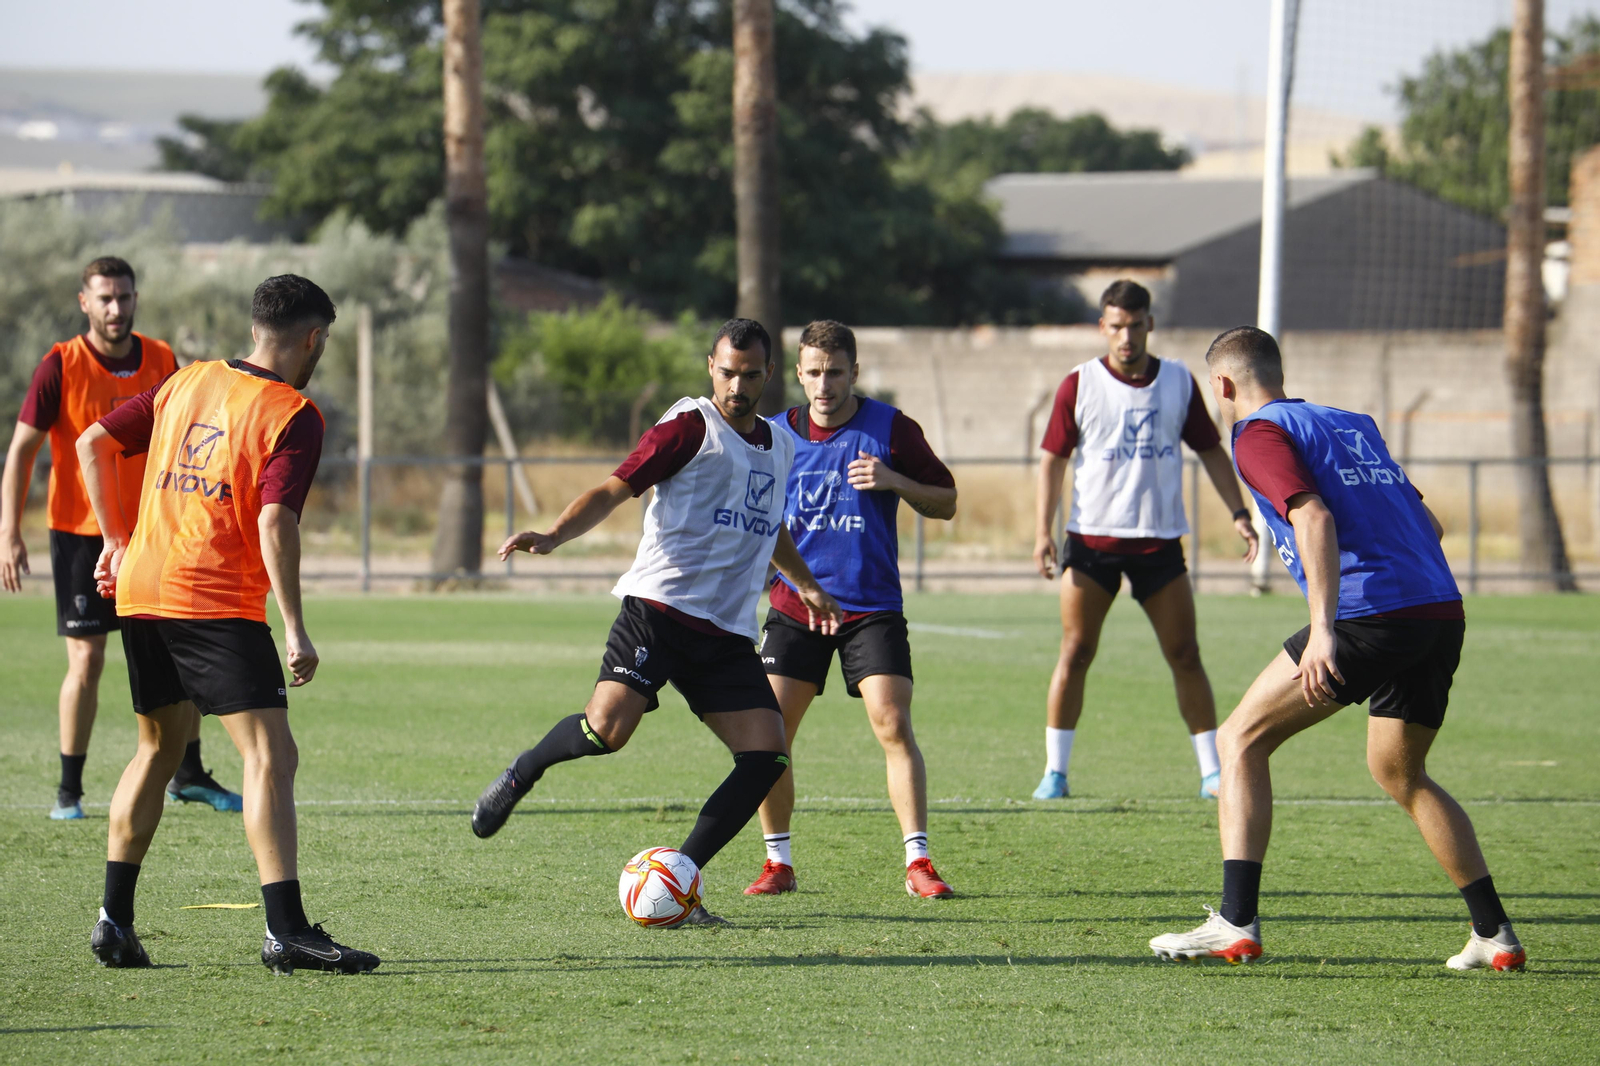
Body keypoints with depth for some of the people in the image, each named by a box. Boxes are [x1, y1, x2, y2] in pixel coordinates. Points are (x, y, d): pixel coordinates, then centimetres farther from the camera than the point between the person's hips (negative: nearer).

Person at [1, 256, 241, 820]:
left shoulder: (161, 362, 3)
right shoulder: (61, 367, -9)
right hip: (80, 533, -4)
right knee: (86, 661, -6)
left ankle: (187, 774, 17)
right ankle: (69, 789, 7)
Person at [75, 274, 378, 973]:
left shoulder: (186, 383, 14)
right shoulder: (293, 416, -6)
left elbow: (92, 444, 17)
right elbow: (275, 523, -16)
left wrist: (116, 540, 23)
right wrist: (295, 631, -15)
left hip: (139, 590, 7)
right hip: (217, 600, -7)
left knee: (160, 747, 21)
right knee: (270, 754, -9)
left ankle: (115, 920, 21)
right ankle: (286, 930, -20)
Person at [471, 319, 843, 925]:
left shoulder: (779, 446, 20)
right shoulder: (690, 427, -2)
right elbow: (615, 489, -8)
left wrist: (803, 583, 40)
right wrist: (554, 536, -23)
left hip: (729, 632, 6)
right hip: (659, 606, -6)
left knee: (767, 757, -9)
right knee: (607, 727, -24)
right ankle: (522, 774, 9)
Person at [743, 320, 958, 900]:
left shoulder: (890, 428, -2)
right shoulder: (775, 436, 6)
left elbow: (945, 503, 2)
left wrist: (892, 480, -14)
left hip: (871, 607, -2)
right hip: (793, 606, 2)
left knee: (894, 726, -15)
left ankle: (918, 862, -10)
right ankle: (778, 862, 10)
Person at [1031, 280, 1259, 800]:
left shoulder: (1179, 382, 5)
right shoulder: (1080, 385, 0)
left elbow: (1210, 450, 12)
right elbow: (1053, 459, 2)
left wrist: (1239, 513, 2)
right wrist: (1043, 532, -6)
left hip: (1159, 541, 1)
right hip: (1091, 540, -1)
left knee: (1185, 656, -1)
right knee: (1075, 654, -5)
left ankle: (1212, 772, 5)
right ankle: (1055, 772, 3)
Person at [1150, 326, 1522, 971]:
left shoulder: (1259, 433, 3)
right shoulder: (1354, 425, 26)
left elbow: (1314, 516, -15)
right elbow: (1428, 525, 26)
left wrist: (1322, 627, -23)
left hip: (1370, 616, -7)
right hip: (1444, 611, 7)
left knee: (1240, 741, 5)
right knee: (1400, 773, 26)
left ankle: (1236, 924, -8)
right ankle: (1495, 935, 21)